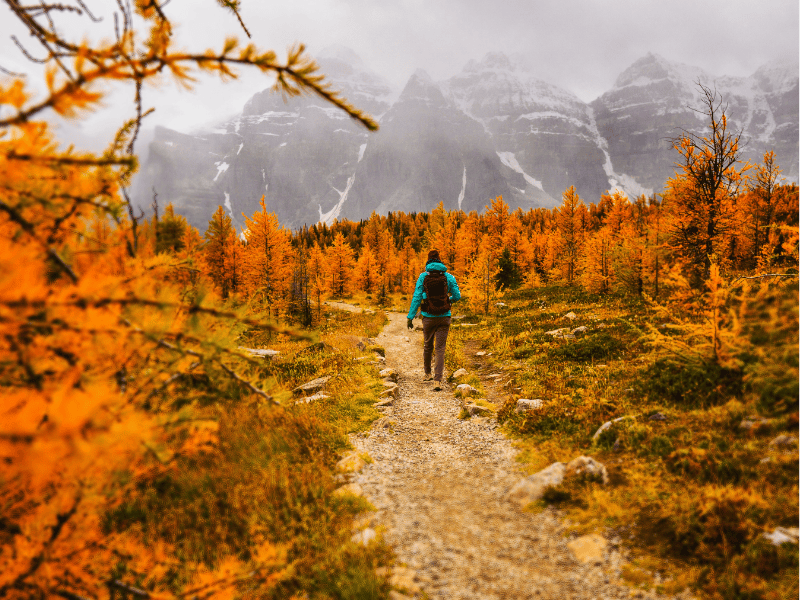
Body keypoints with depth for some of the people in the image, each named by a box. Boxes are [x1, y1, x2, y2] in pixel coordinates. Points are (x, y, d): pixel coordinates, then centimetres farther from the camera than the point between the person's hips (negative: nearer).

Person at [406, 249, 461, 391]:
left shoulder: (423, 277, -3)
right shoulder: (448, 277, 0)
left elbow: (416, 298, -6)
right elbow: (457, 296, 6)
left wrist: (410, 316, -2)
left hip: (428, 317, 0)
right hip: (444, 317, 0)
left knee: (428, 346, 21)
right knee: (440, 349, 1)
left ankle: (427, 374, 38)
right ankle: (437, 380, -11)